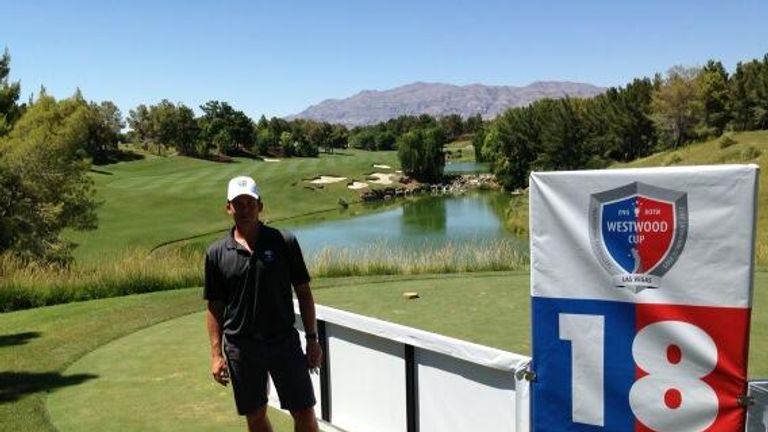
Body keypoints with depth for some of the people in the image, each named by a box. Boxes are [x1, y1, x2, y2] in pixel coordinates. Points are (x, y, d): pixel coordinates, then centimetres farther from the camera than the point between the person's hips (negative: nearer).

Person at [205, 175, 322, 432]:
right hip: (241, 347, 1)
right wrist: (216, 354, 0)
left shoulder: (284, 242, -4)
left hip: (285, 342, -1)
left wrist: (312, 339, -2)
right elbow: (214, 307, 4)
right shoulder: (216, 253, -1)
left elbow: (303, 293, 0)